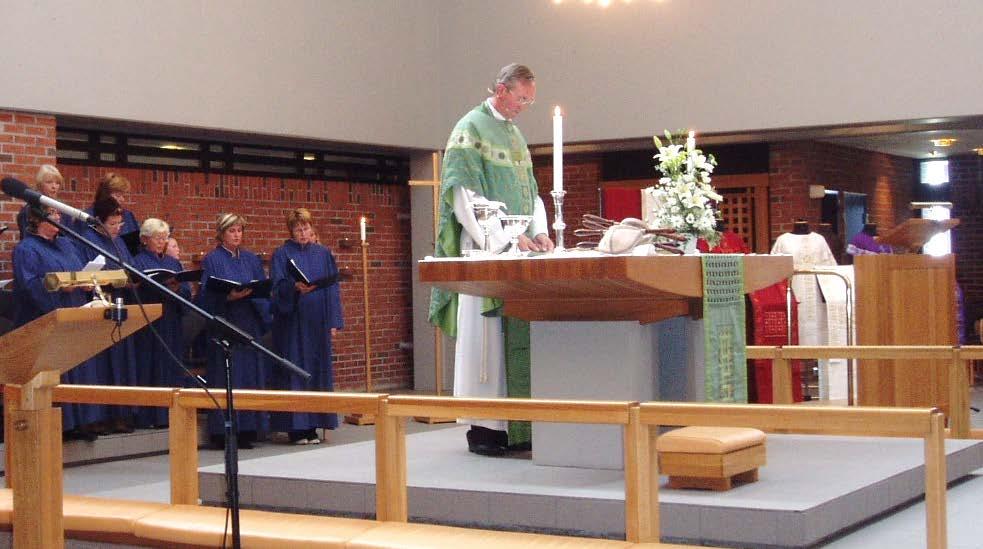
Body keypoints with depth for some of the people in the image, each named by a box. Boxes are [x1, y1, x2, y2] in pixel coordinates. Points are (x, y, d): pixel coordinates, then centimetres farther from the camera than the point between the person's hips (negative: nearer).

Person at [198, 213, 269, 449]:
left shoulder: (251, 259, 15)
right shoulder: (212, 260, 0)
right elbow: (207, 295, -6)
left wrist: (251, 293, -9)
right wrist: (228, 297, -21)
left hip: (249, 325, 5)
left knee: (250, 374, 3)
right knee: (225, 377, -6)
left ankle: (246, 430, 7)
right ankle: (223, 433, -4)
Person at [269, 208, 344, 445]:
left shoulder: (323, 254, 11)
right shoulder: (282, 254, 2)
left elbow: (333, 287, 10)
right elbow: (277, 286, -7)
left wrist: (333, 321, 3)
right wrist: (295, 288, -27)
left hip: (317, 322, 3)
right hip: (291, 323, -3)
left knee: (317, 370, 3)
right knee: (294, 371, -5)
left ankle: (312, 427, 8)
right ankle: (296, 428, -2)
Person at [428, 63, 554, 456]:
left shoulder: (514, 133, 19)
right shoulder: (471, 129, -6)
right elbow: (466, 197, -15)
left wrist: (538, 232, 3)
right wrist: (507, 238, -19)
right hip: (483, 250, -8)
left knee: (517, 334, 6)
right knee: (485, 335, -7)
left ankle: (511, 426, 10)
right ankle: (482, 427, -3)